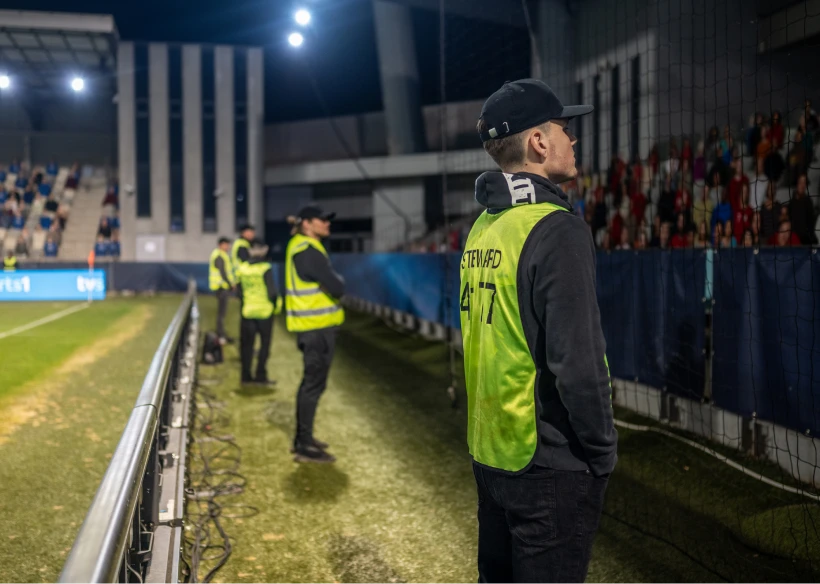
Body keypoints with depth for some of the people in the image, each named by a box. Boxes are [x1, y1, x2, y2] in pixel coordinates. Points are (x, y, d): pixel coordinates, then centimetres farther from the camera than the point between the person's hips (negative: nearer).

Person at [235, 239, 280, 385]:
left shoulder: (242, 268, 0)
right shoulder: (265, 268, -14)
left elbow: (239, 290, 5)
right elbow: (272, 291, -15)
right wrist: (276, 303, 2)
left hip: (247, 311, 4)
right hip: (265, 311, -4)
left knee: (247, 344, 12)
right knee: (264, 344, 6)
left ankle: (246, 375, 15)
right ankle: (261, 376, 5)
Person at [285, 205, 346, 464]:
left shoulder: (298, 245, 12)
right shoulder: (309, 251, -19)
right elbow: (337, 288, -21)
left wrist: (333, 281, 4)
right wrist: (339, 280, 0)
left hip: (309, 325, 10)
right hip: (317, 326, -10)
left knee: (310, 382, 18)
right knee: (314, 384, -5)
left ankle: (302, 438, 28)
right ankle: (305, 447, -1)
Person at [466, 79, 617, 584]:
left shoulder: (483, 228, 6)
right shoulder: (557, 230, -19)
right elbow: (577, 361, -23)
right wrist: (602, 450, -11)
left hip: (489, 449, 8)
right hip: (548, 463, -8)